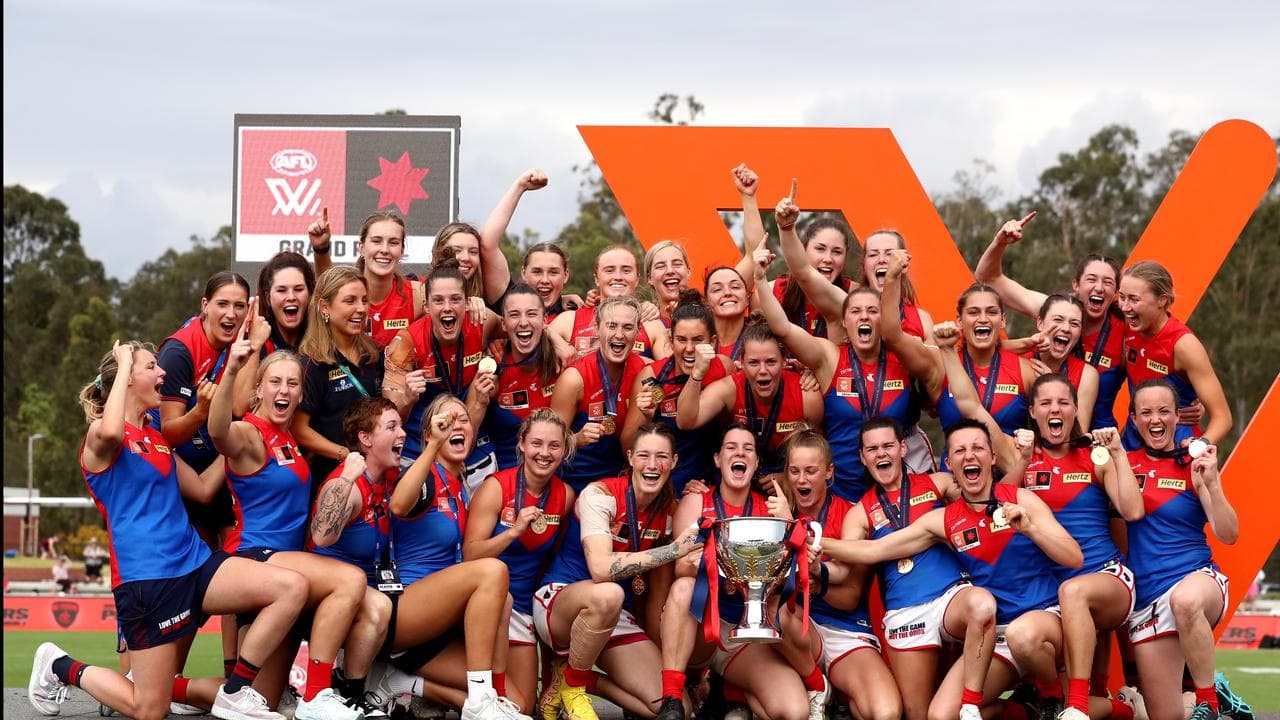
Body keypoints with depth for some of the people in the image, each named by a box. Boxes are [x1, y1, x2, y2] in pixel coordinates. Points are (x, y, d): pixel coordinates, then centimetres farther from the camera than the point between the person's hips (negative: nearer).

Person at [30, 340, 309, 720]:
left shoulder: (158, 439, 20)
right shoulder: (100, 436, -5)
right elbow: (111, 432, -31)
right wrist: (124, 364, -18)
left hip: (193, 561, 8)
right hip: (146, 575, -8)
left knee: (292, 587, -14)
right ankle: (60, 667, 19)